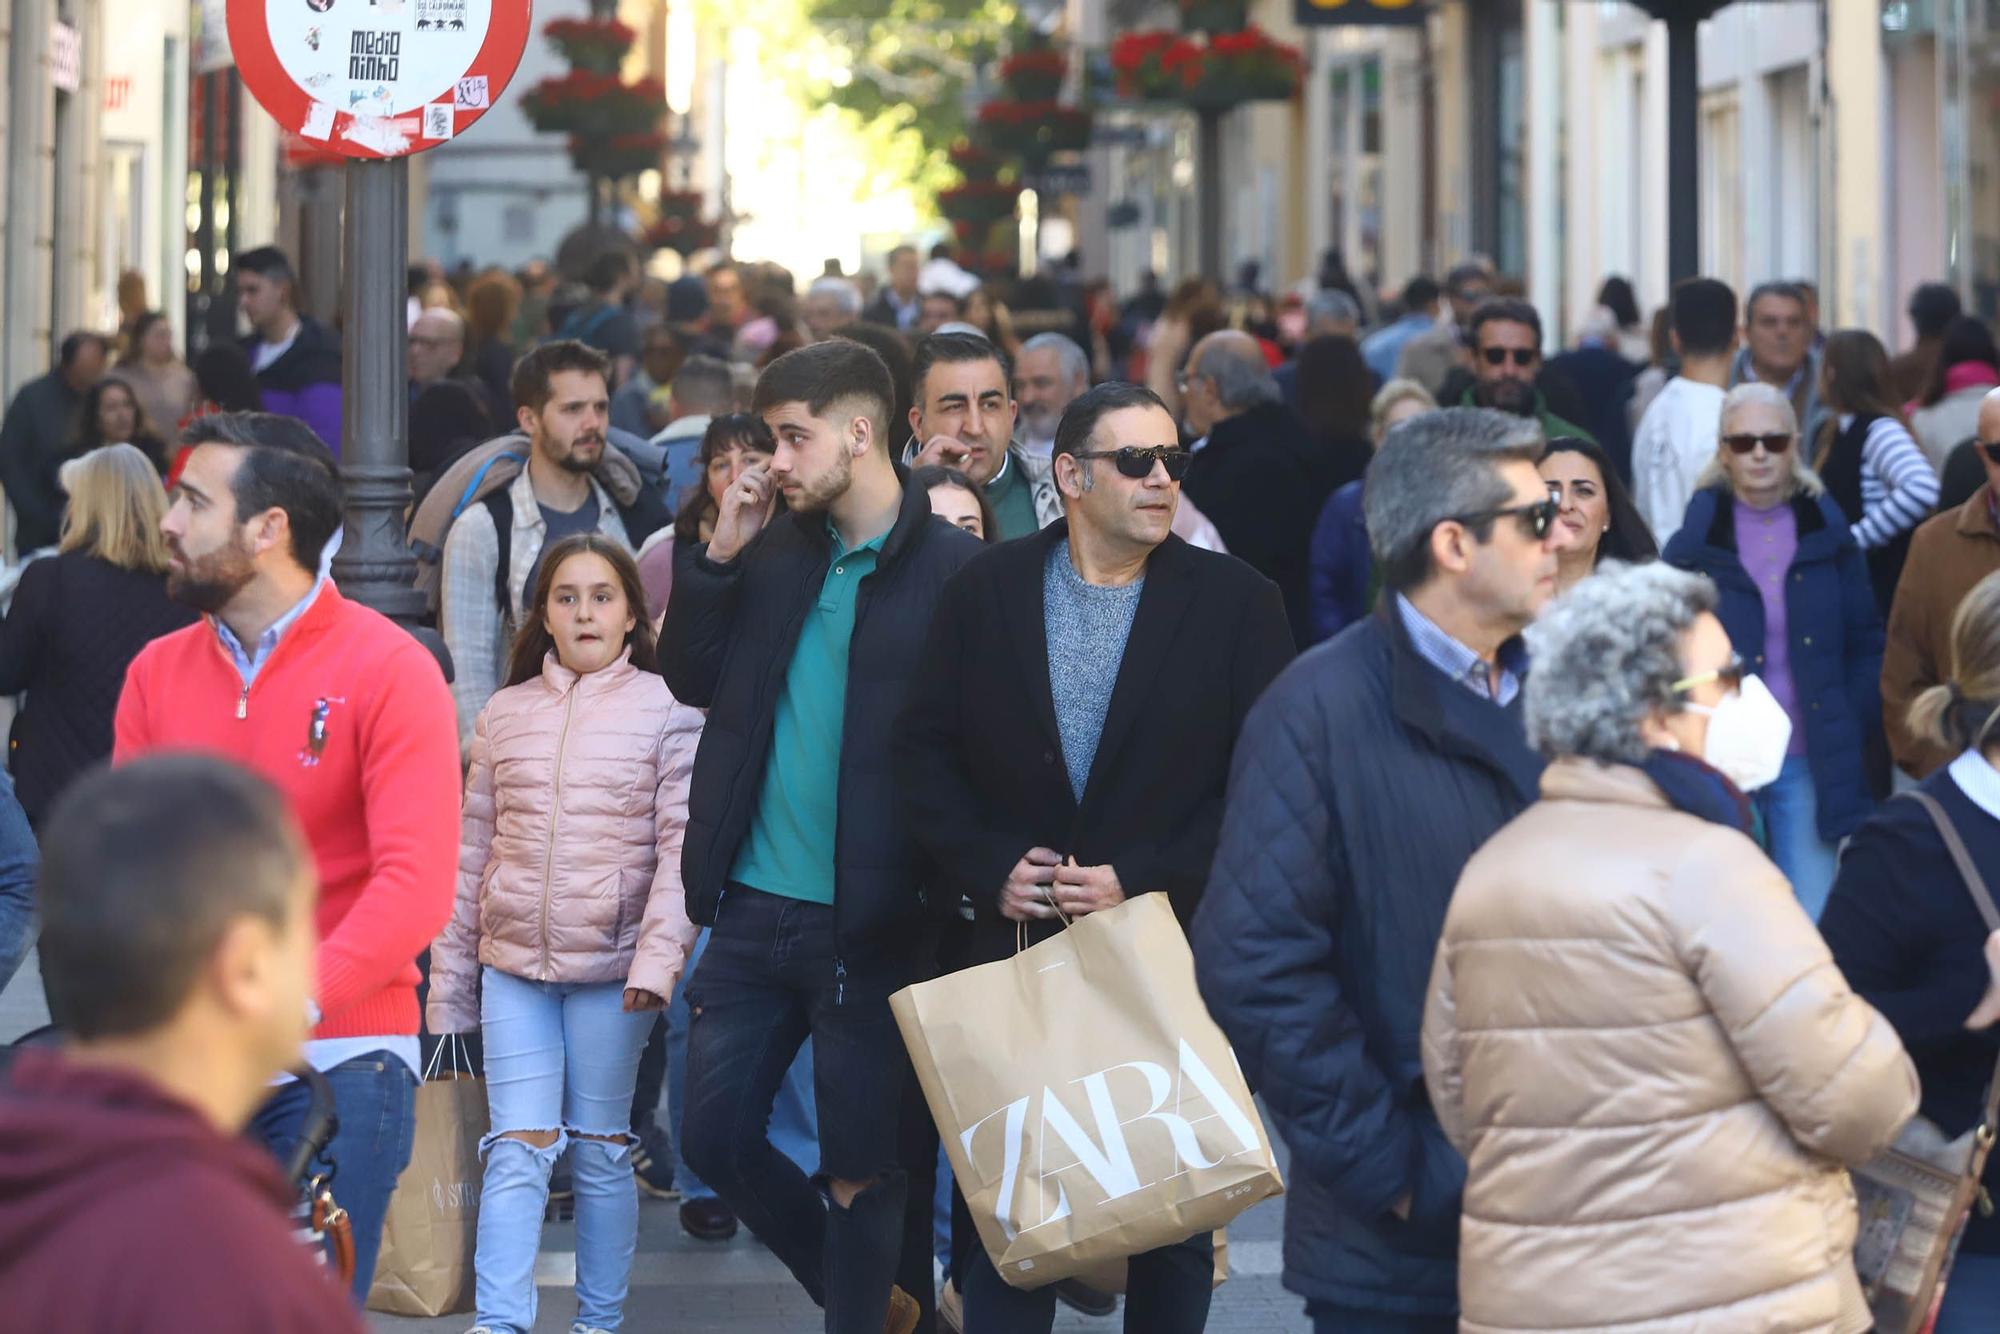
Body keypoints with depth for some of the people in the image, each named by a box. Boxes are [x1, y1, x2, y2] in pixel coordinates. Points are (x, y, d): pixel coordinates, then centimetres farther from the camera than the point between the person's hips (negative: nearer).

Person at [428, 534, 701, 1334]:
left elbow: (683, 844, -7)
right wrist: (448, 980, 11)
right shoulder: (505, 714, 9)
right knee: (518, 1148, -4)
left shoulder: (668, 711, 0)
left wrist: (659, 958, -18)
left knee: (601, 1149, 6)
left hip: (611, 966, -2)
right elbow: (473, 851, 12)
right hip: (514, 963, 2)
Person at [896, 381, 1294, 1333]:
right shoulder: (985, 594, 4)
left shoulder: (1233, 602, -2)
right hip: (1018, 937, 1)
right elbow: (926, 752, 6)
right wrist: (989, 867, -9)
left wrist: (1145, 879, -14)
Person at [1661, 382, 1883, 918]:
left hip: (1811, 766, 1)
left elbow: (1866, 646, 9)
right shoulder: (1695, 540, 1)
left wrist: (1853, 730, -2)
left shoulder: (1828, 535, 5)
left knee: (1813, 926, 1)